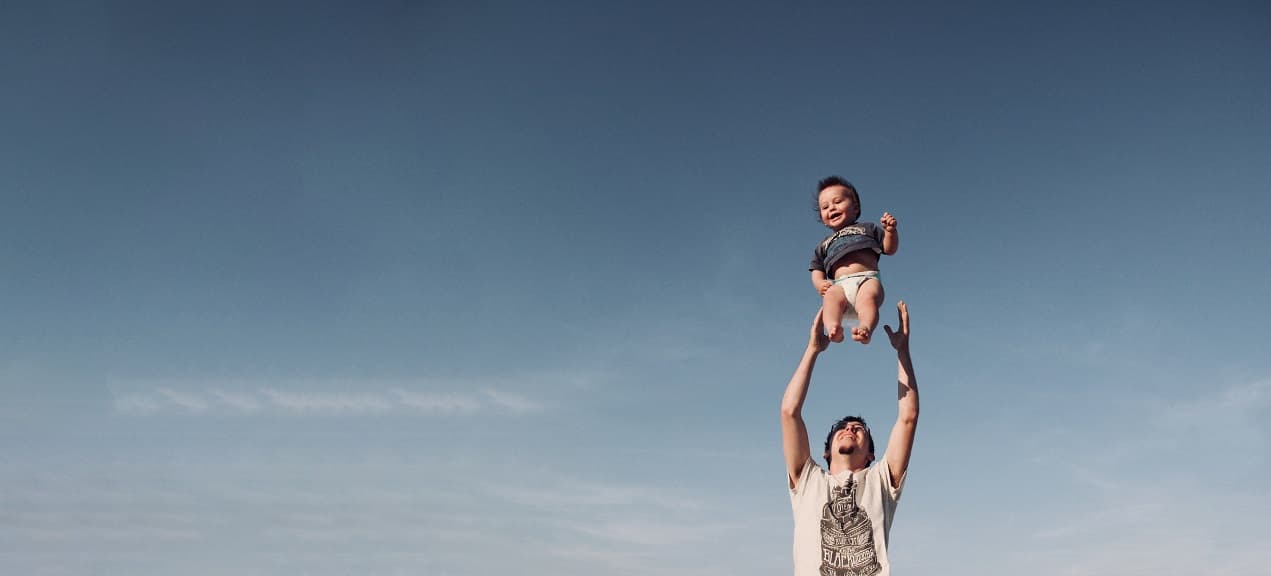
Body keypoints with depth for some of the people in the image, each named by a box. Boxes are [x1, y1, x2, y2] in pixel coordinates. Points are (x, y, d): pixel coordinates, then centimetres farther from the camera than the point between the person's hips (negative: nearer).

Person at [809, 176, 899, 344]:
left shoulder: (868, 228, 31)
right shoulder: (823, 245, 35)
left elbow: (890, 248, 20)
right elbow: (817, 271, 26)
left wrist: (890, 230, -1)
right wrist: (820, 283, 2)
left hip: (868, 279, -1)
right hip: (840, 285, 1)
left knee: (868, 297, -37)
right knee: (831, 296, -36)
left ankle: (865, 329, -61)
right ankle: (833, 328, -61)